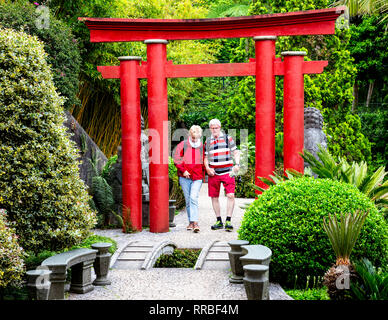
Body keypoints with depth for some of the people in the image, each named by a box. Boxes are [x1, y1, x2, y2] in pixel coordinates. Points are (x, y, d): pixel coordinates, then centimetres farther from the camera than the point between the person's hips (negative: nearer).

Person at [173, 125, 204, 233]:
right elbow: (176, 159, 0)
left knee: (193, 198, -17)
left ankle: (195, 222, -20)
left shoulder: (202, 146, 8)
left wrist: (203, 172, 7)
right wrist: (183, 170, -10)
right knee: (188, 200, 6)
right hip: (185, 177, 1)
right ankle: (191, 222, 16)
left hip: (197, 177, -1)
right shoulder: (183, 145, 4)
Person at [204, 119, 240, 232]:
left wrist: (237, 164, -8)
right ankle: (219, 221, 15)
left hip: (227, 172, -3)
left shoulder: (228, 138, 7)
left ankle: (228, 221, -9)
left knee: (230, 195, -13)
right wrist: (207, 168, -1)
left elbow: (236, 152, 8)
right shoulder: (208, 141, 12)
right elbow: (205, 157, 16)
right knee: (214, 197, 4)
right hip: (213, 173, 3)